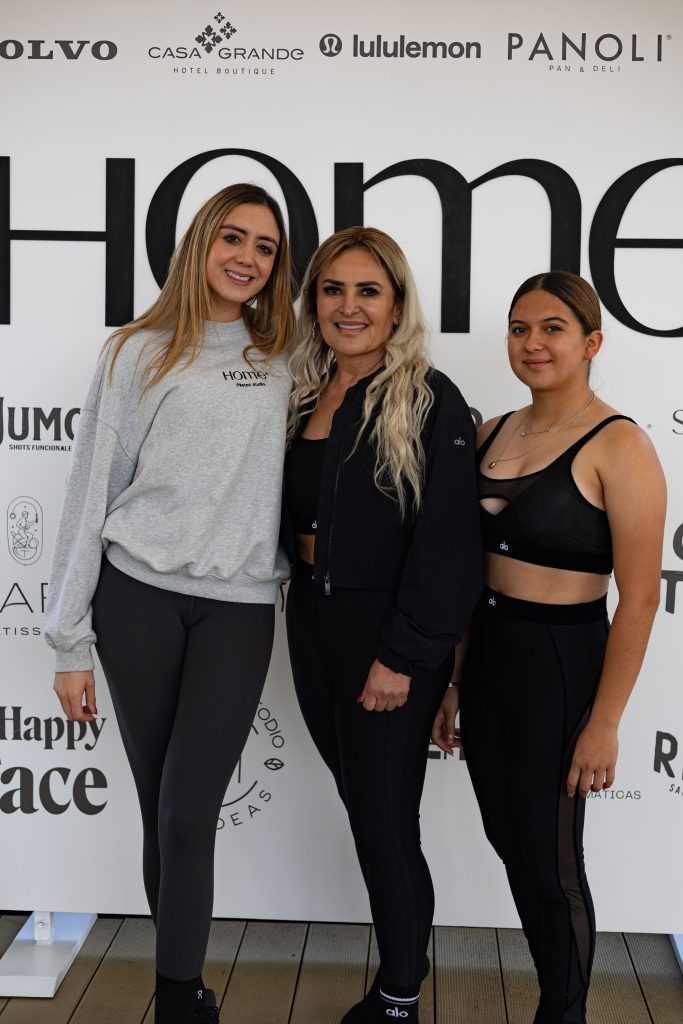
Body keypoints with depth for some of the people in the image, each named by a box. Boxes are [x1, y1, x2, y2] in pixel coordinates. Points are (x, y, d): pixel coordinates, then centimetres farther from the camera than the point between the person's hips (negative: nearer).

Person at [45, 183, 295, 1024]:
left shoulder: (283, 360, 10)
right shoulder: (140, 353, 3)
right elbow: (90, 492, 1)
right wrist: (71, 641, -1)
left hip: (239, 605, 1)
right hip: (139, 595, -1)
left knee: (188, 811, -3)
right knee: (159, 809, 6)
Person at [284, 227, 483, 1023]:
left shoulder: (430, 402, -12)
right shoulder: (303, 395, 8)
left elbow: (448, 543, -17)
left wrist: (403, 657, -19)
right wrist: (304, 596, 5)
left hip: (388, 635, -6)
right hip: (312, 622, 6)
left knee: (383, 823, 3)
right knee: (362, 803, 17)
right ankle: (406, 954, 39)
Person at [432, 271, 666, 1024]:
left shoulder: (618, 447, -13)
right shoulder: (492, 434, 6)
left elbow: (639, 599, -15)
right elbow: (471, 568, 10)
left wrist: (604, 722, -15)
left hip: (562, 665, -6)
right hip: (486, 654, 7)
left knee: (547, 861, 7)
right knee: (508, 842, 17)